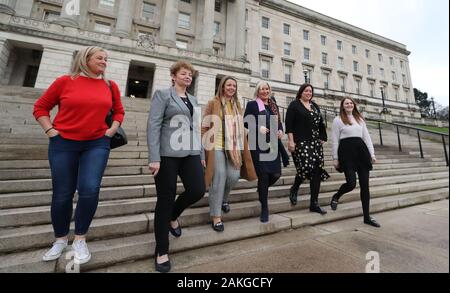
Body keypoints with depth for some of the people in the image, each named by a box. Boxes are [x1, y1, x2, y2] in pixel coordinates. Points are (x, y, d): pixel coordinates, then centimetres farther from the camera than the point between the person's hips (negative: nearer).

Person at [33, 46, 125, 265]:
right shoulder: (65, 81, 1)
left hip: (97, 144, 1)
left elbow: (119, 111, 17)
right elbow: (40, 107, 9)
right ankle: (60, 240, 29)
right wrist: (50, 130, -3)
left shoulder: (111, 86, 6)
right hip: (63, 144, 0)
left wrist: (112, 130, 4)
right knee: (62, 194, 6)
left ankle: (80, 241, 10)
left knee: (89, 190, -12)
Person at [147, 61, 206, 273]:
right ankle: (162, 251, 19)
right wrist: (154, 158, -17)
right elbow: (153, 126, -8)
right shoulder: (163, 95, 2)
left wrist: (201, 154, 15)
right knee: (166, 199, 0)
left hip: (191, 153, 6)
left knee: (198, 191, -6)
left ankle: (173, 216, 29)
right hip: (168, 154, -5)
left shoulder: (193, 100, 20)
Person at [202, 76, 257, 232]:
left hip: (234, 147, 5)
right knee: (220, 176, -8)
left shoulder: (237, 105, 17)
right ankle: (216, 216, 5)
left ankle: (223, 199, 32)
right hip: (217, 146, -4)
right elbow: (205, 126, -1)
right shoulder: (213, 103, 1)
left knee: (234, 176, -2)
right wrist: (207, 145, -8)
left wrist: (239, 147, 15)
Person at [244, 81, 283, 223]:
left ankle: (262, 189, 36)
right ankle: (264, 207, 15)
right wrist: (258, 128, -19)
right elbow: (246, 122, -4)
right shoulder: (252, 104, 2)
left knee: (276, 173, 1)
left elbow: (279, 122, 21)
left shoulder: (274, 106, 18)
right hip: (258, 145, -5)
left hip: (273, 145, 5)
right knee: (263, 175, -4)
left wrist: (280, 130, 1)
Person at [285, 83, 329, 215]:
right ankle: (294, 189, 12)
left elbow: (321, 123, 22)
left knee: (317, 171, 0)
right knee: (306, 167, -20)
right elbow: (289, 124, -8)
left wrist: (322, 139, 12)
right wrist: (291, 141, -16)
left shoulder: (315, 106, 20)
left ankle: (314, 204, 10)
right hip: (301, 142, -6)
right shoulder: (294, 105, 2)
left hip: (315, 143, 6)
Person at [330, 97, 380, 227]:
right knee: (351, 183, -14)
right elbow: (335, 140, -2)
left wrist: (372, 154, 9)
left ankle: (367, 217, 11)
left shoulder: (359, 119, 19)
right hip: (346, 151, -5)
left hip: (361, 150, 5)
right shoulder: (338, 120, 4)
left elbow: (367, 137, 17)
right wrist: (335, 158, -7)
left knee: (365, 185, 3)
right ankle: (336, 196, 19)